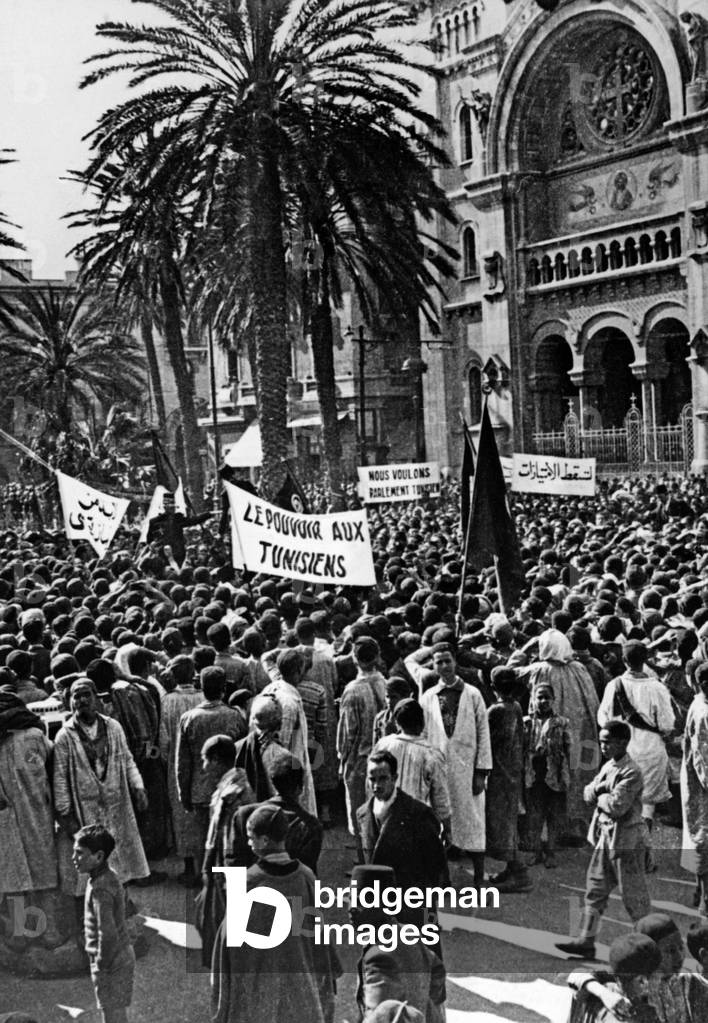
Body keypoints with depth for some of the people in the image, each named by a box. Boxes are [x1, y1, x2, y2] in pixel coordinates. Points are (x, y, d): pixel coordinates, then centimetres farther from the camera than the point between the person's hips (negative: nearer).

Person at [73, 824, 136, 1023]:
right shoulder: (111, 878, 7)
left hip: (111, 962, -9)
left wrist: (102, 966, -17)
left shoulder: (101, 888, -23)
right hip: (122, 956, 9)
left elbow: (108, 934, -27)